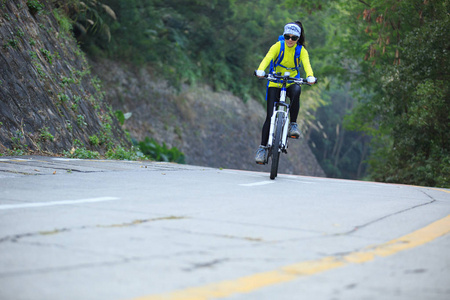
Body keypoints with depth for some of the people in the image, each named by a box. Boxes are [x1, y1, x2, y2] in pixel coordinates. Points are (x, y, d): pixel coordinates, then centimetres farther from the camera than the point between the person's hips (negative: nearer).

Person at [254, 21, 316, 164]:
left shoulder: (301, 50, -7)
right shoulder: (277, 46, -10)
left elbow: (307, 64, -24)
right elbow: (267, 58, -27)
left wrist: (310, 77, -47)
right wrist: (260, 71, -48)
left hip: (291, 84, 0)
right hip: (275, 84, 0)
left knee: (296, 91, -37)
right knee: (270, 116, -9)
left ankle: (293, 124, -23)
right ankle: (262, 147, 2)